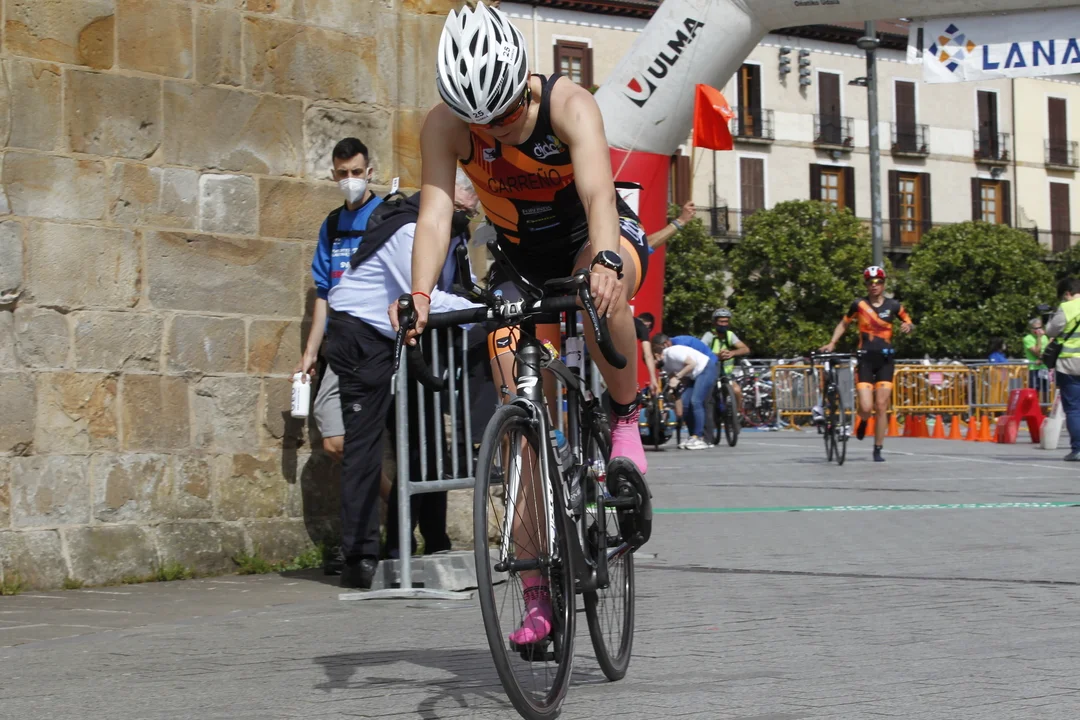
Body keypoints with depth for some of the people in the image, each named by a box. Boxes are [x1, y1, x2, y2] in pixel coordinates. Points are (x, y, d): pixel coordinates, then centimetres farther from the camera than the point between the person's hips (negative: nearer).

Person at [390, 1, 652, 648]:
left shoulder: (569, 104, -29)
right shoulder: (445, 125, -21)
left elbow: (598, 193, -43)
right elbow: (436, 210, -32)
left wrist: (606, 262, -63)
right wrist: (420, 295, -49)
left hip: (600, 238, -3)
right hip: (525, 262, 3)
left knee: (598, 289, -41)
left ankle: (627, 420, -15)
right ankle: (537, 593, -3)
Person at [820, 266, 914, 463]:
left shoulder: (893, 305, 2)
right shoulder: (859, 304, 0)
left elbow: (909, 323, 13)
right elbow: (844, 324, 13)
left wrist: (908, 326, -10)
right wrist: (832, 343, 3)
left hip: (885, 359, 1)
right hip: (865, 359, -1)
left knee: (881, 407, -2)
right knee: (866, 408, -12)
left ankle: (878, 450, 7)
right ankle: (863, 422, 25)